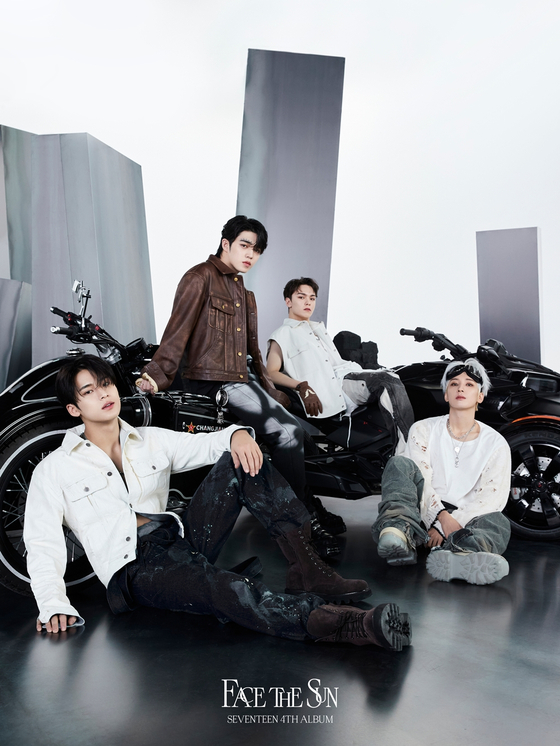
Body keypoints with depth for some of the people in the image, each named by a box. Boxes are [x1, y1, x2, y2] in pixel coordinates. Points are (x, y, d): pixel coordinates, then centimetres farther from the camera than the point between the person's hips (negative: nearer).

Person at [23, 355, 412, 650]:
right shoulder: (55, 469, 4)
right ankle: (351, 626, -53)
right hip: (135, 567, -5)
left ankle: (306, 568, -22)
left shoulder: (150, 440, 17)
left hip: (182, 537, 5)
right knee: (225, 589, -37)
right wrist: (54, 604, -19)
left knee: (241, 460, -15)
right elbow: (42, 544, -2)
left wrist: (237, 434, -14)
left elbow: (207, 444, 11)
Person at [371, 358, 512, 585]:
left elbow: (490, 498, -3)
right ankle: (400, 532, -51)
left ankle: (457, 553, -65)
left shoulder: (496, 443, 8)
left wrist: (449, 526, -17)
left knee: (499, 523, -31)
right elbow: (421, 479, -4)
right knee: (400, 463, -24)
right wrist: (442, 515, -23)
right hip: (422, 513, 0)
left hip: (464, 520, 0)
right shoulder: (424, 429, 9)